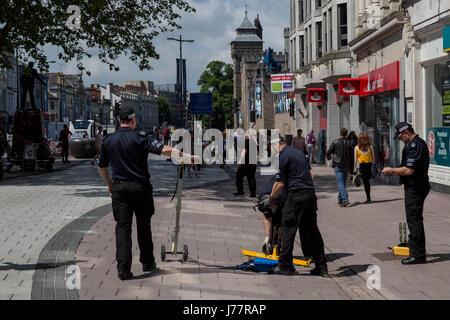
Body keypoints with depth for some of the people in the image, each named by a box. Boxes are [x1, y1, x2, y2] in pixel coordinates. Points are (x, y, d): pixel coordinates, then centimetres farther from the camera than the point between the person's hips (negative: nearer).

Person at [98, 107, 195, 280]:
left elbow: (101, 168, 13)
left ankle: (123, 269, -8)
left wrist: (110, 185, 26)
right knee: (143, 226, 13)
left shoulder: (108, 140, 5)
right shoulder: (140, 137, -7)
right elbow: (164, 149, -19)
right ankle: (147, 263, 25)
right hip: (140, 187, -2)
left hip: (119, 188, 2)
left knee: (122, 227, 1)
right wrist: (184, 155, -11)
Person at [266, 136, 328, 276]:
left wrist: (271, 198, 5)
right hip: (311, 194, 8)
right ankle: (321, 267, 12)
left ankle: (284, 266, 0)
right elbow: (310, 174, 22)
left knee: (288, 230, -1)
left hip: (295, 196, -8)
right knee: (313, 231, 10)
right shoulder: (299, 152, 18)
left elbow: (280, 183, -9)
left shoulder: (283, 157, -8)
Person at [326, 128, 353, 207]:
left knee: (341, 183, -8)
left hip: (338, 165, -4)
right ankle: (340, 200, 23)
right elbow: (351, 156, 5)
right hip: (346, 166, 4)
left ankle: (345, 200, -21)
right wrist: (351, 168, 11)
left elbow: (328, 152, -4)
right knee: (343, 183, 14)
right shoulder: (348, 143, 4)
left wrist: (329, 157, 20)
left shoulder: (335, 142, -7)